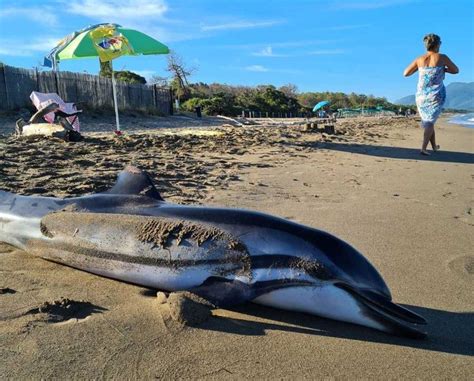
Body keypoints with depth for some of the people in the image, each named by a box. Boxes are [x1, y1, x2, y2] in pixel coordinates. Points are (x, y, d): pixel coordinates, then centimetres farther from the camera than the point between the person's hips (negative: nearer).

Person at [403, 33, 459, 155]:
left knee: (428, 120, 18)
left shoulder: (419, 59, 0)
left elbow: (405, 73, 7)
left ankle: (434, 146, 29)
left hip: (421, 95, 3)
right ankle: (423, 148, -13)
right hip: (436, 95, -3)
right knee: (430, 122, 1)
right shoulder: (442, 57, -5)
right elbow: (456, 71, 6)